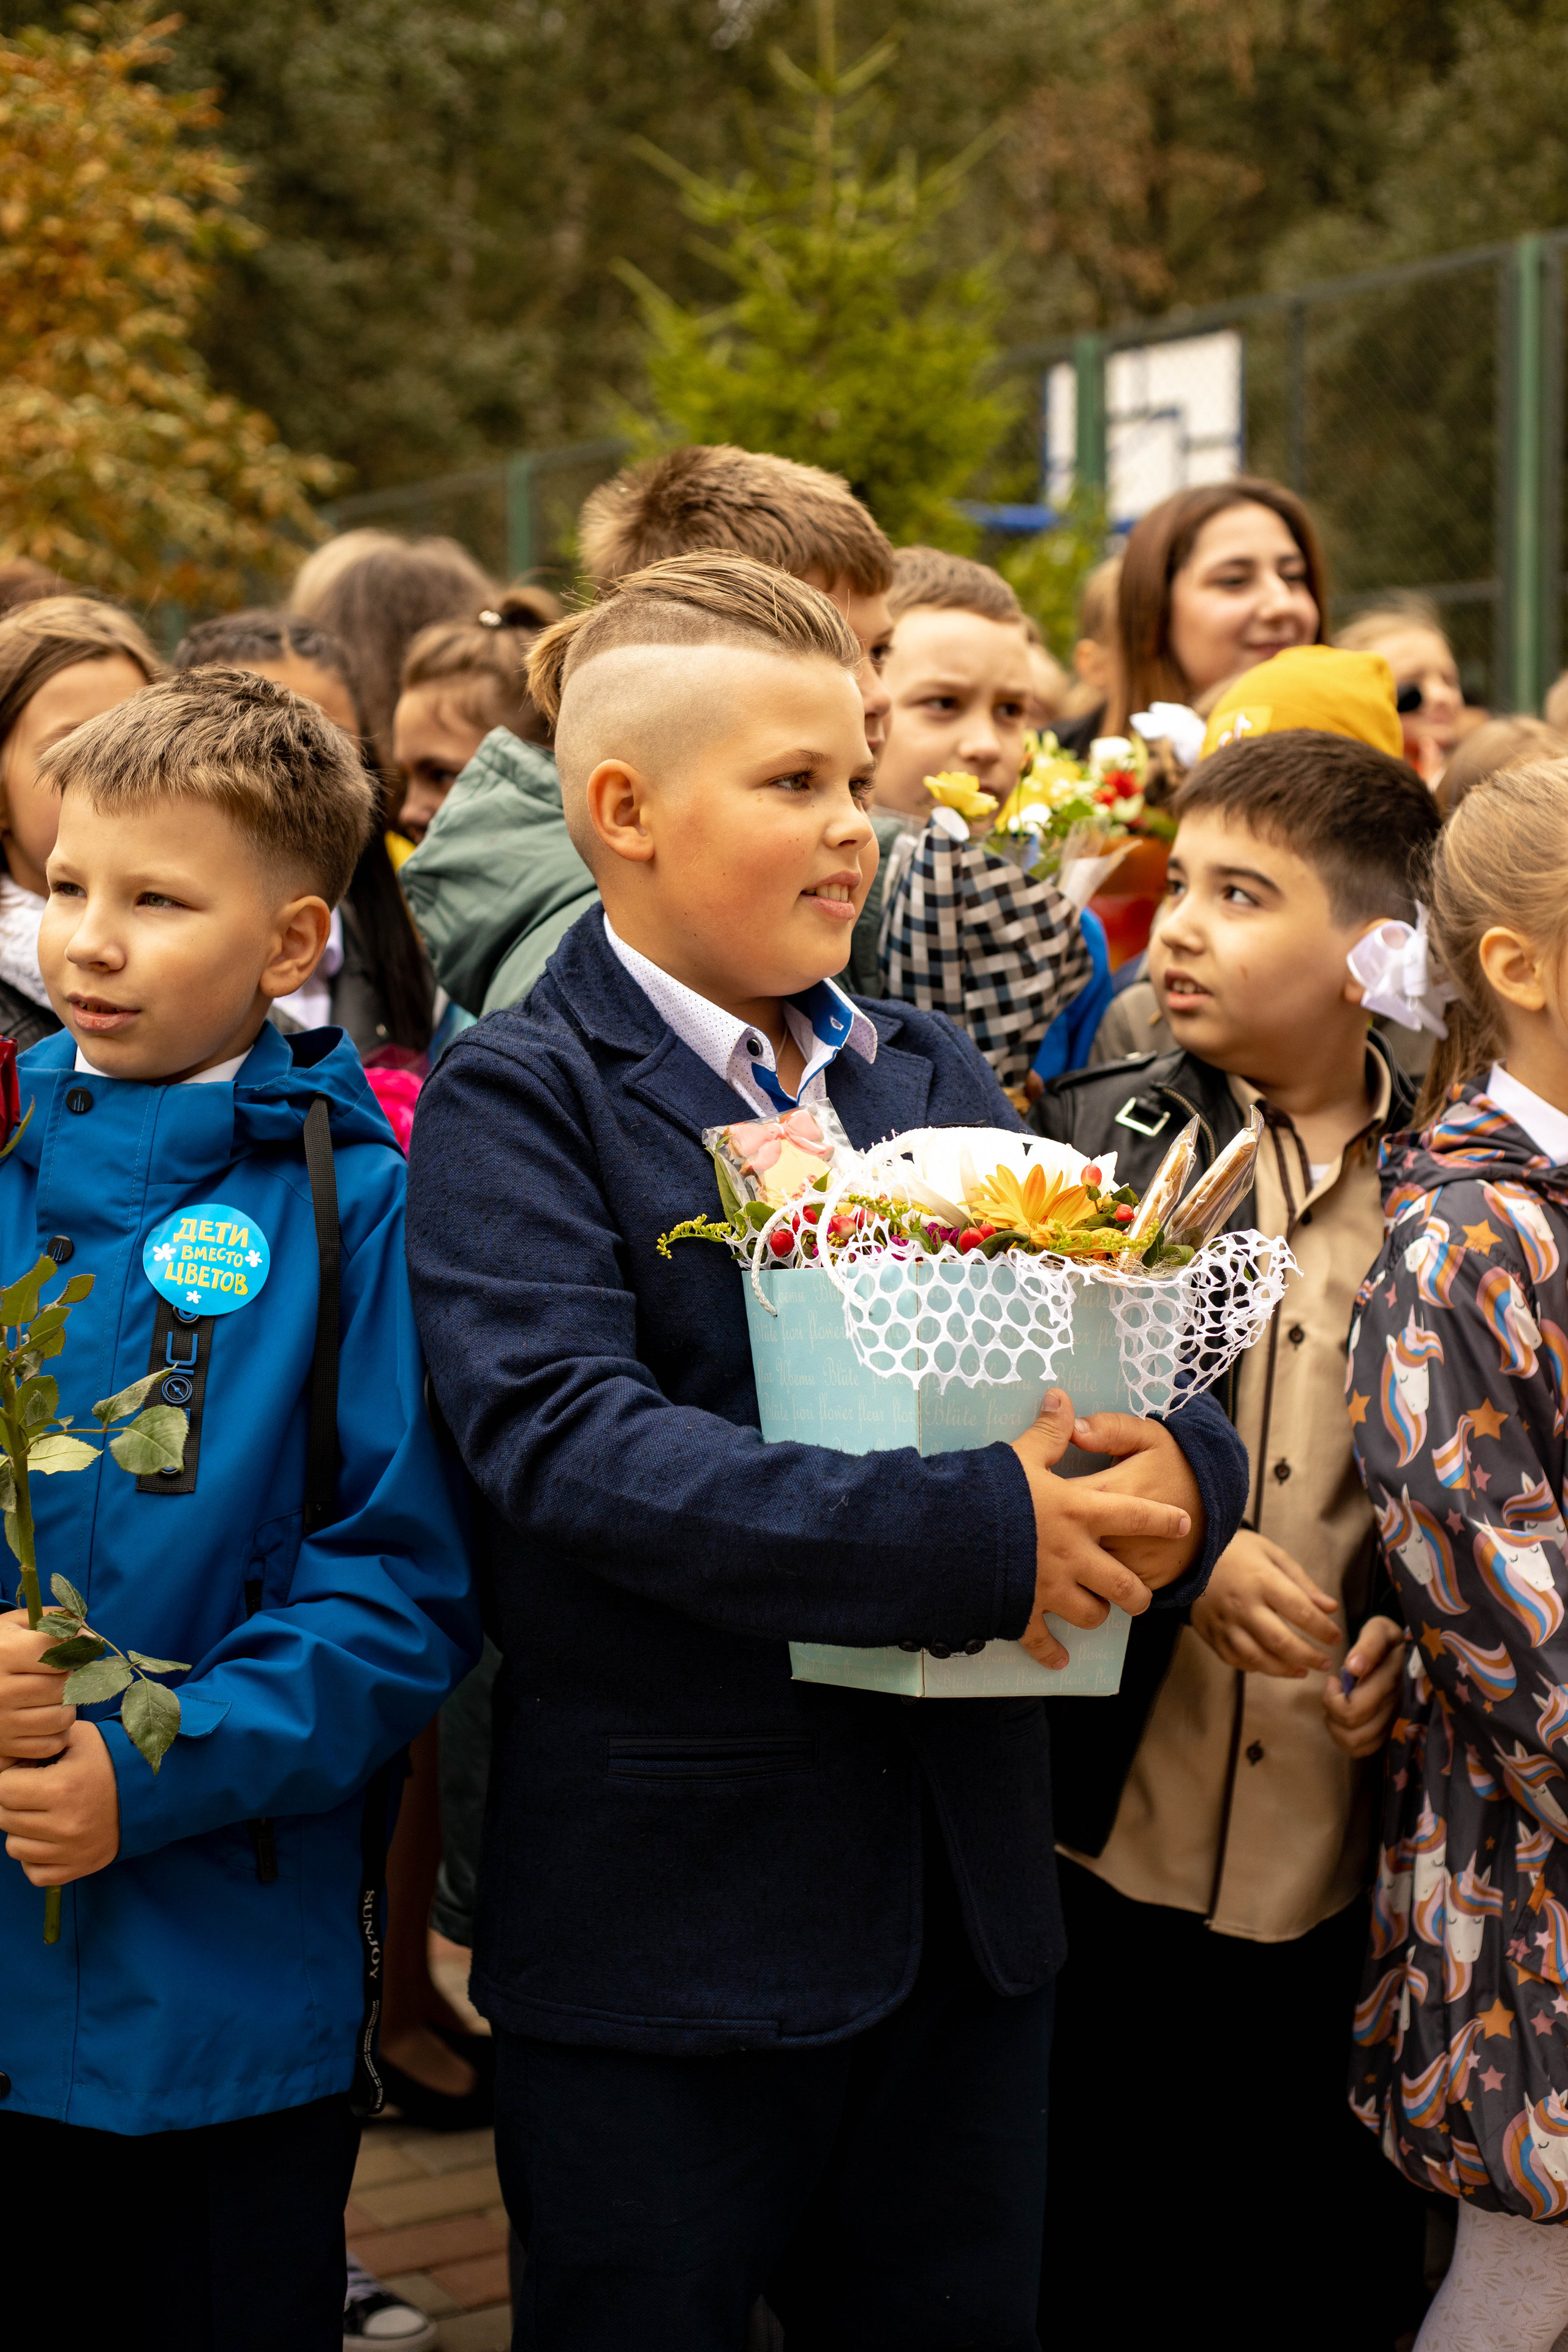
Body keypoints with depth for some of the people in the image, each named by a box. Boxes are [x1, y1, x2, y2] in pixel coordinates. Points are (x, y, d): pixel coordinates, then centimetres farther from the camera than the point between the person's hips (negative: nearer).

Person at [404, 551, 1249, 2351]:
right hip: (663, 1917, -5)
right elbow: (566, 1435, -24)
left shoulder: (934, 1076, 11)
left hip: (965, 1897, 6)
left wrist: (1174, 1470, -20)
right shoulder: (514, 1103, -9)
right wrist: (975, 1531, -29)